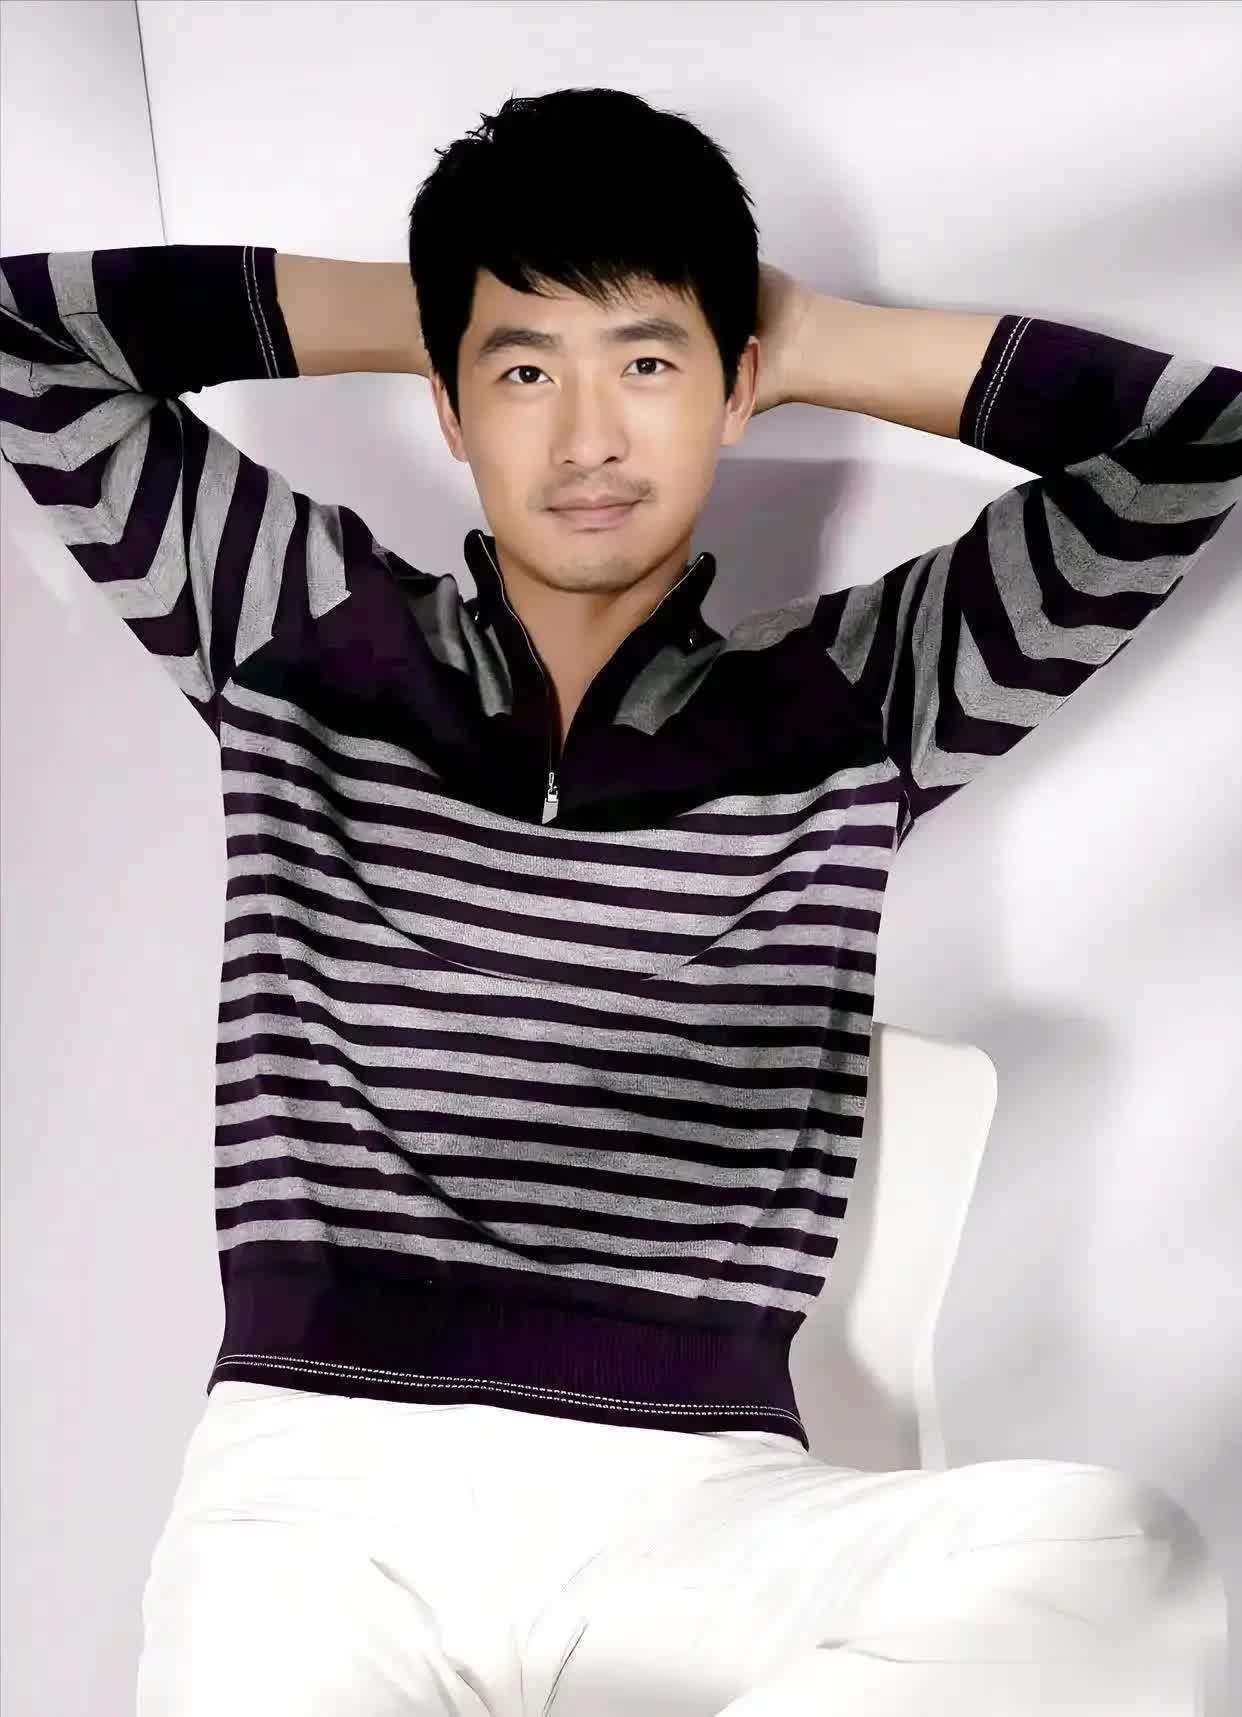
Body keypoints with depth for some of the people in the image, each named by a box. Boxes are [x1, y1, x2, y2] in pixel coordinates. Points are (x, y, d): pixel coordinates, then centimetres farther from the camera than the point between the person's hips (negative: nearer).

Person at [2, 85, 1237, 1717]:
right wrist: (384, 312, 14)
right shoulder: (301, 633, 12)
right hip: (325, 1472, 0)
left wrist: (814, 337, 12)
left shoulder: (855, 698, 10)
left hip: (690, 1498, 1)